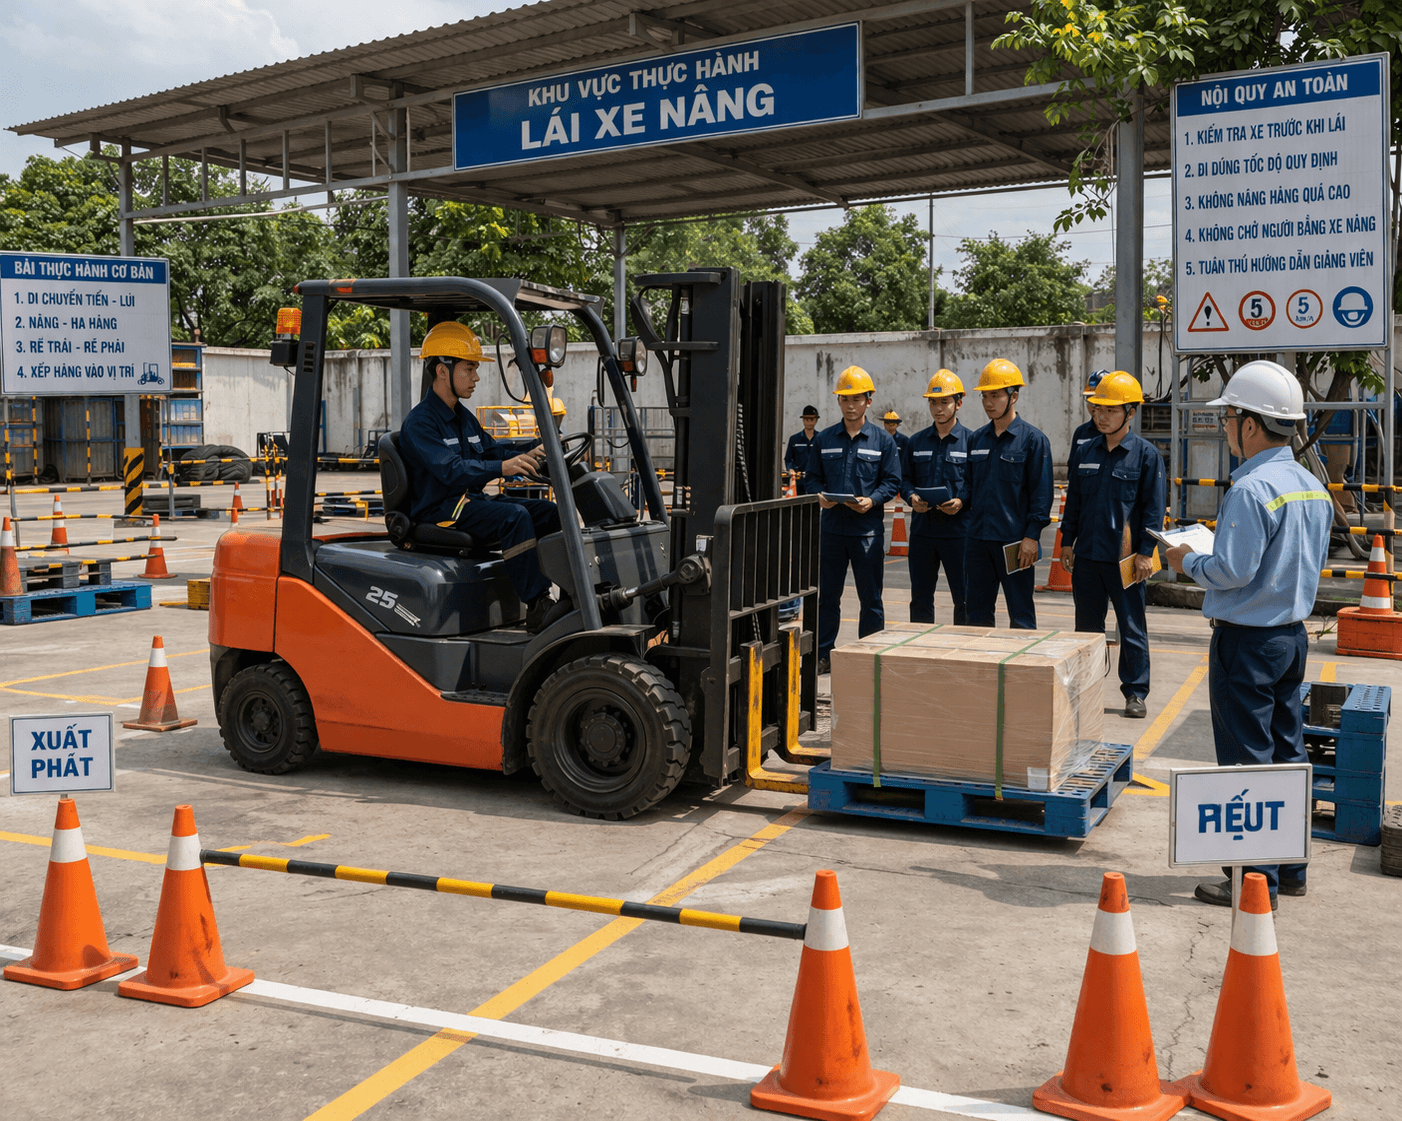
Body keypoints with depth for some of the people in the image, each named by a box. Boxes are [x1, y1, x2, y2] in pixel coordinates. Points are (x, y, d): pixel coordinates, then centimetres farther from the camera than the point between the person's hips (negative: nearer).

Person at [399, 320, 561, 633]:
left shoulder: (463, 417, 19)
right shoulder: (420, 422, -14)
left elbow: (492, 449, 18)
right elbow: (451, 470, -27)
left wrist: (527, 456, -4)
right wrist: (502, 467, -41)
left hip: (472, 500, 9)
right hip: (439, 509, -9)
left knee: (550, 512, -6)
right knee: (514, 516, -31)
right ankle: (537, 607, -32)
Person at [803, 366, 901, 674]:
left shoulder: (883, 441, 3)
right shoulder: (825, 439, 9)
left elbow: (892, 481, 1)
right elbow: (811, 478, 12)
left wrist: (872, 500, -17)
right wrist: (819, 495, -10)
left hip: (868, 529, -2)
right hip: (832, 526, 2)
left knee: (870, 598, 4)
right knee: (827, 595, 6)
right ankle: (823, 654, 15)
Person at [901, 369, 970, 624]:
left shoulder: (971, 441, 0)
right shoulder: (916, 442, 11)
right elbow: (904, 479, 15)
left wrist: (962, 501, -17)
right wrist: (911, 497, -6)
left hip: (958, 529, -3)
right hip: (922, 528, 4)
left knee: (964, 598, 0)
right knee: (920, 598, 10)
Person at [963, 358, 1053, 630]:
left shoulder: (1033, 439, -4)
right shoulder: (976, 439, 12)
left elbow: (1041, 493, -8)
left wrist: (1032, 536, -13)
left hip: (1014, 541, -5)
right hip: (978, 539, 5)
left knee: (1021, 615, 2)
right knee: (976, 612, 9)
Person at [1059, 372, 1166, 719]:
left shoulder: (1146, 454, -4)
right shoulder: (1086, 452, 9)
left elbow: (1153, 507, -5)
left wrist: (1145, 552, -10)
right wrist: (1067, 541, 12)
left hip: (1125, 557, -4)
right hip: (1087, 554, 4)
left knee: (1131, 626, 4)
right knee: (1087, 624, 11)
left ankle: (1135, 692, 13)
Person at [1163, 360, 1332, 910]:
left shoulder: (1251, 489, -21)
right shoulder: (1313, 487, 8)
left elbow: (1232, 570, -23)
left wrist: (1188, 562, -5)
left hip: (1246, 639, -9)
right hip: (1293, 633, 9)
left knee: (1247, 760, -1)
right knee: (1287, 751, 15)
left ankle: (1256, 880, 5)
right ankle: (1290, 866, 24)